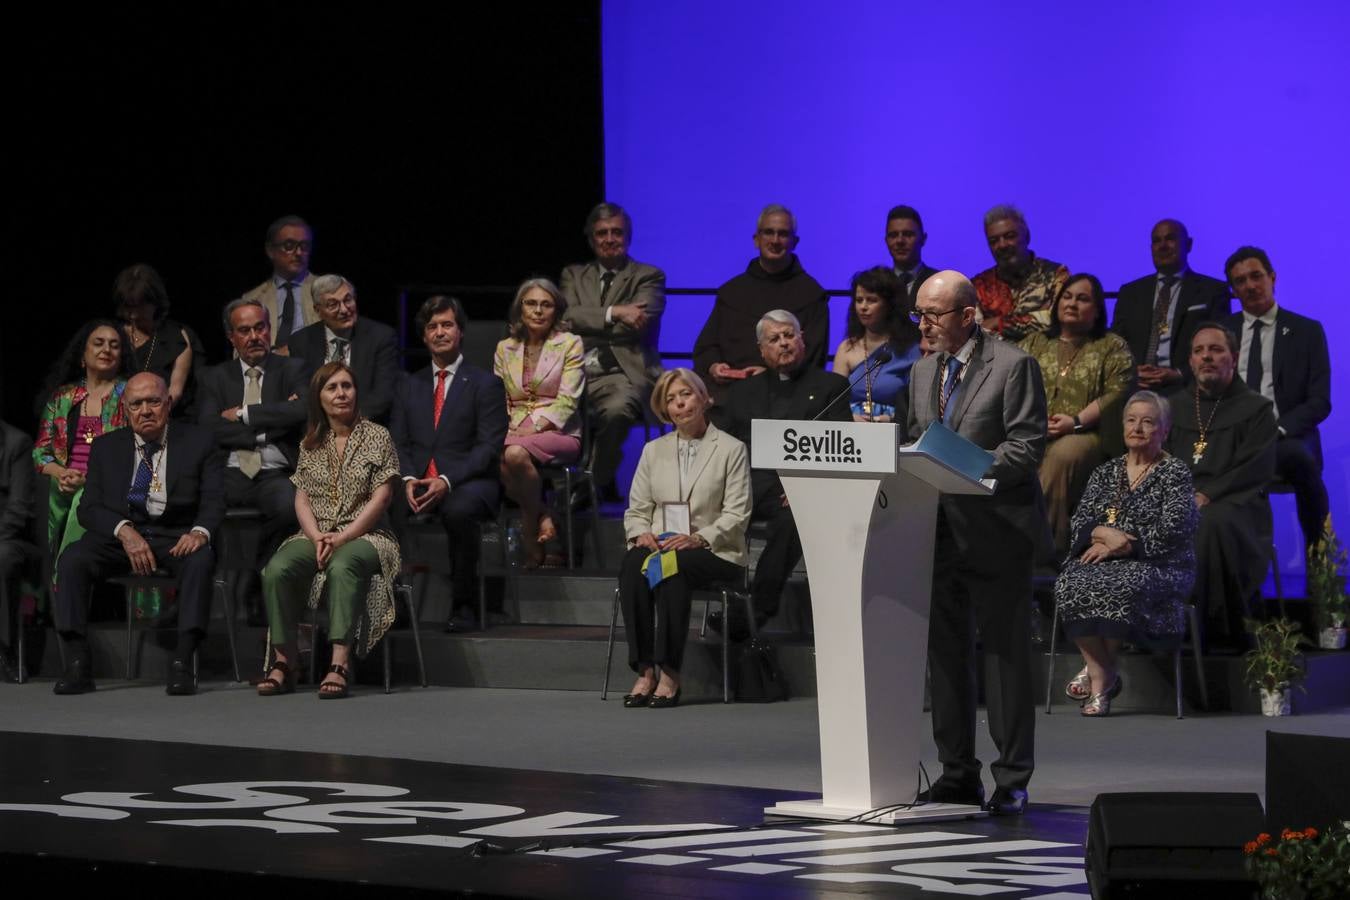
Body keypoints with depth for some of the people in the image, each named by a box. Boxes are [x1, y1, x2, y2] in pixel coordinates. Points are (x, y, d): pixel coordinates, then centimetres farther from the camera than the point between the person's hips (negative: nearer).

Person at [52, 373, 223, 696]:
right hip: (119, 534, 2)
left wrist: (200, 532, -23)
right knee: (72, 559, -27)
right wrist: (124, 532, -17)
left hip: (176, 536, -2)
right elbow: (89, 508, 4)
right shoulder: (106, 448, 12)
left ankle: (182, 662, -39)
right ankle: (77, 664, -28)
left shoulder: (197, 442, 7)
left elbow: (214, 500, 0)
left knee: (200, 560, -36)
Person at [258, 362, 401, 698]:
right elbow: (302, 498, 11)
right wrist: (317, 537, -10)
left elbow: (381, 498, -3)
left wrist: (342, 538, -13)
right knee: (277, 568, -28)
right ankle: (284, 664, -27)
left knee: (342, 566, -39)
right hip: (316, 535, 4)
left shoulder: (377, 437, 5)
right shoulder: (310, 443, 17)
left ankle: (340, 665, -46)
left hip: (363, 535, -4)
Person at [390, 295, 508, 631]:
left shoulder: (485, 384, 6)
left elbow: (489, 446, -4)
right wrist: (408, 479, -10)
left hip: (469, 482, -3)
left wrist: (447, 481, -18)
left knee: (459, 510, -39)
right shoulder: (410, 386, 20)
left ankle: (462, 604, -22)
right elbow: (398, 443, 12)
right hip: (417, 481, 3)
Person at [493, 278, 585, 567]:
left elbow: (566, 402, -5)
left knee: (516, 454, -37)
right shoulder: (505, 349, 16)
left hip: (557, 433, -3)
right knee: (495, 457, -35)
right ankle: (541, 520, -18)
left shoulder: (570, 345, 4)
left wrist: (533, 428, -17)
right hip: (517, 432, 3)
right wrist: (507, 430, -9)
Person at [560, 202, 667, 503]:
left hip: (623, 373, -3)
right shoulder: (574, 275, 23)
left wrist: (586, 325, -2)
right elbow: (566, 318, 3)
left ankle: (594, 484, -14)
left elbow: (640, 323, -4)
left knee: (617, 409, -39)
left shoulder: (648, 277, 14)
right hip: (577, 371, 3)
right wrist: (613, 313, -9)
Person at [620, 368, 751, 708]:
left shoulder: (731, 450, 4)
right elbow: (636, 509, 15)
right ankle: (644, 671, -35)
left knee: (673, 566, -37)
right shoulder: (654, 451, 18)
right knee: (633, 564, -32)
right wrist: (641, 534, -8)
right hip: (659, 544, 4)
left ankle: (669, 674, -37)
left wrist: (699, 538, -19)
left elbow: (737, 514, -3)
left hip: (714, 552, -3)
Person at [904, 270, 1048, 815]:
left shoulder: (1012, 366, -6)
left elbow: (1027, 446, -12)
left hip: (996, 531, -7)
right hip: (939, 531, 7)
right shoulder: (924, 372, 16)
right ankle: (958, 775, 15)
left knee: (1005, 655, -3)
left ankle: (1012, 781, 1)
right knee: (946, 653, 8)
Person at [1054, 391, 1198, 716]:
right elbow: (1080, 521, 10)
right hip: (1106, 562, 4)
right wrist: (1105, 533, -13)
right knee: (1071, 584, -30)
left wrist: (1116, 545, -13)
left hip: (1158, 567, -4)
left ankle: (1099, 670, -18)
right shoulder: (1106, 472, 19)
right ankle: (1102, 677, -28)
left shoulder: (1176, 473, 3)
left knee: (1121, 587, -38)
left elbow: (1171, 532, -9)